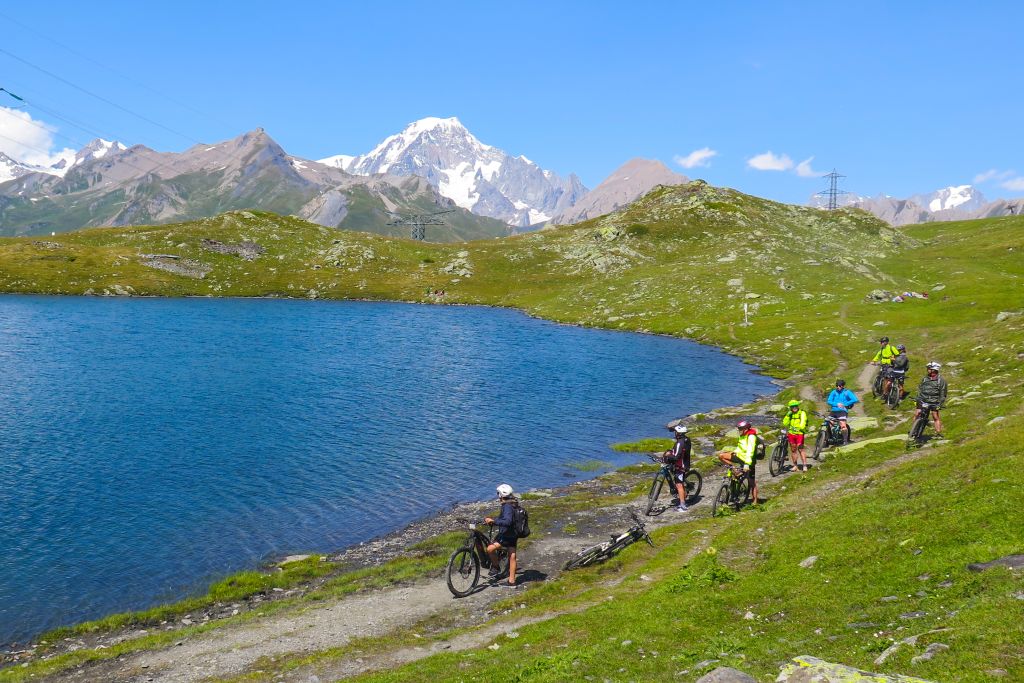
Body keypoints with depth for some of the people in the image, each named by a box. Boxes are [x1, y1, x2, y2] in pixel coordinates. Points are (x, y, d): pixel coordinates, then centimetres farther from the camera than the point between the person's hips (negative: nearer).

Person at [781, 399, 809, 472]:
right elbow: (785, 423, 1)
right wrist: (788, 415, -8)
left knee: (800, 449, -11)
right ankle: (795, 465, 19)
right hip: (791, 433, 5)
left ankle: (804, 465, -8)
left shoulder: (802, 413, -4)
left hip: (799, 433, -5)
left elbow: (803, 422, -15)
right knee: (793, 449, 9)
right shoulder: (789, 414, 9)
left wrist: (800, 428, -28)